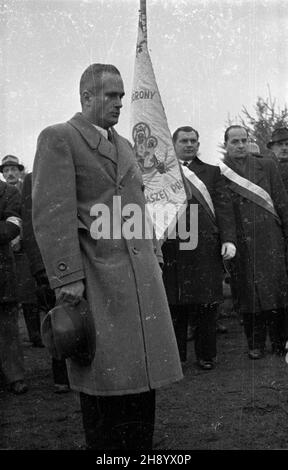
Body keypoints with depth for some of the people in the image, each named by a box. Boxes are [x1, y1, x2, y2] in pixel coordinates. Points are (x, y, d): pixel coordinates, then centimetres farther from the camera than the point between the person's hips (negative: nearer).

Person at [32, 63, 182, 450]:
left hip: (142, 275, 7)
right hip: (96, 280, -7)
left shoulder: (124, 146, 21)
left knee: (142, 374, 10)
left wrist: (154, 256, 17)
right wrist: (67, 278, -19)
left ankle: (141, 449, 23)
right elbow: (52, 214, -13)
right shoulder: (58, 139, -3)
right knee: (104, 381, 2)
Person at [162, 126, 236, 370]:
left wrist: (228, 238, -7)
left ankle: (206, 355, 18)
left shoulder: (212, 172, 15)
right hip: (173, 247, 0)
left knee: (207, 304, 4)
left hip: (206, 245, 1)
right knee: (175, 304, 4)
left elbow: (224, 206, 5)